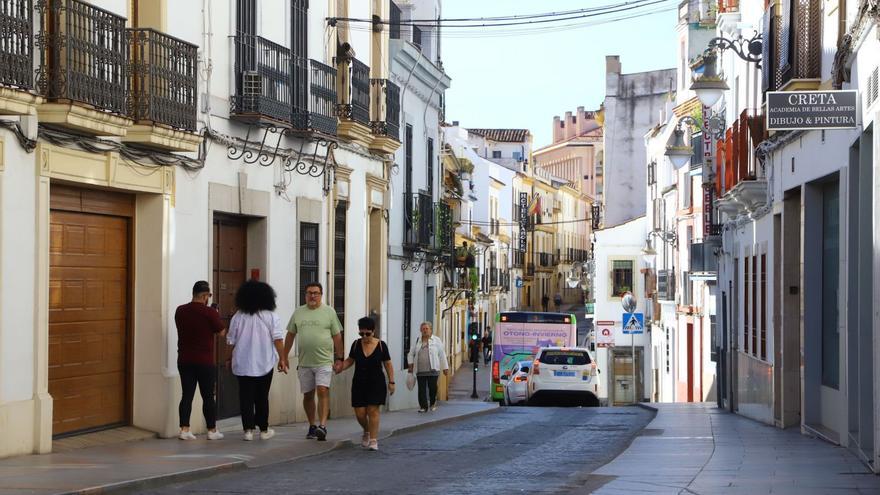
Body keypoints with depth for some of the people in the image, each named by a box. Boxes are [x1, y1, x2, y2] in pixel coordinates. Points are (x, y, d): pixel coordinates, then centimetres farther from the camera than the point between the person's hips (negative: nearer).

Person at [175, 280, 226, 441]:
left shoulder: (180, 311, 3)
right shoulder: (209, 313, -13)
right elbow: (222, 332, -5)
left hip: (184, 360, 4)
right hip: (205, 361, -4)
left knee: (187, 395, 6)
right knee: (208, 396, 5)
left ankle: (184, 429, 0)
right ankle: (212, 430, 11)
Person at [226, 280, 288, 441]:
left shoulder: (238, 317, 0)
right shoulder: (271, 316, -5)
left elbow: (231, 341, 5)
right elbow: (278, 339, -10)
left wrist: (229, 359, 17)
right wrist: (282, 359, -4)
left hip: (242, 365, 0)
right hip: (264, 364, 0)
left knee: (246, 397, 3)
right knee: (262, 398, 10)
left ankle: (248, 429, -4)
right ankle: (264, 429, 16)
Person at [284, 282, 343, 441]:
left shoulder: (329, 312, 3)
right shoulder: (298, 313, 10)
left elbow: (337, 336, 4)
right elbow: (290, 335, 15)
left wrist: (339, 359, -1)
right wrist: (284, 357, 12)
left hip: (324, 361, -3)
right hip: (304, 362, 3)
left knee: (323, 391, -15)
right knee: (308, 395, 8)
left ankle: (322, 426, -20)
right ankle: (312, 426, 19)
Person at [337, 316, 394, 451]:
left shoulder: (381, 345, -4)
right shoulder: (356, 344, 2)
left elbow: (388, 364, 1)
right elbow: (349, 360, 11)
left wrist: (391, 382, -3)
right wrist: (340, 367, -8)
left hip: (376, 383, -3)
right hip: (359, 383, 3)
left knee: (373, 410, -9)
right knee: (360, 413, 0)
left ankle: (373, 440, -5)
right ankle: (366, 431, 30)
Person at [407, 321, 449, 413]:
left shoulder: (437, 340, 6)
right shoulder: (417, 341, 12)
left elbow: (442, 355, 6)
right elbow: (411, 353, 21)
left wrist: (445, 368, 4)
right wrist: (411, 364, 8)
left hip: (433, 370, -2)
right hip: (420, 370, 2)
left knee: (433, 388, -4)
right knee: (422, 389, -2)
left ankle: (433, 404, 19)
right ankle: (423, 406, 6)